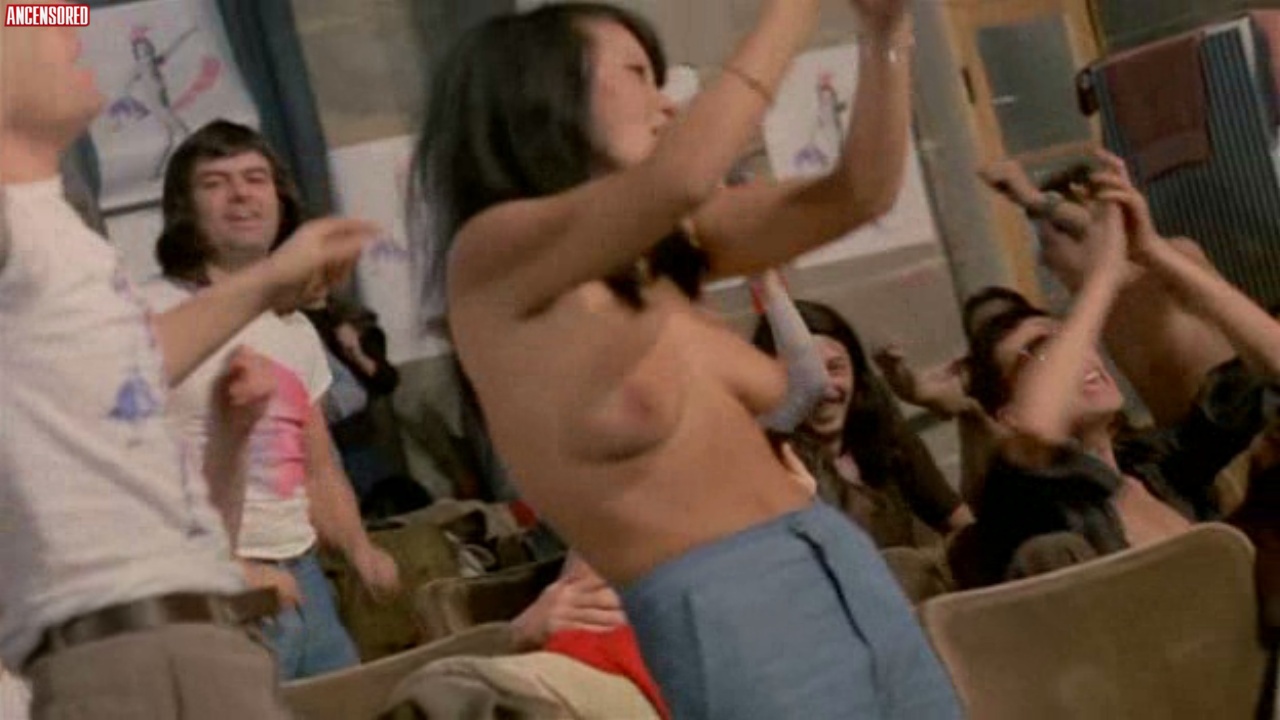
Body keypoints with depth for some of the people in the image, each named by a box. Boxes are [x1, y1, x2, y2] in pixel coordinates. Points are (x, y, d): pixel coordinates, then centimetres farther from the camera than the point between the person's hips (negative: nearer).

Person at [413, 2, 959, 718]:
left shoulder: (666, 248, 13)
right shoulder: (492, 254, -10)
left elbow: (860, 194, 14)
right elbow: (684, 175, -25)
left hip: (843, 569, 8)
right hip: (723, 614, -8)